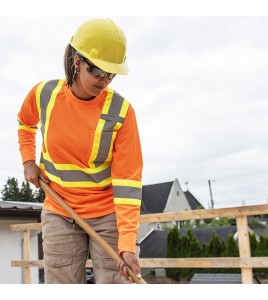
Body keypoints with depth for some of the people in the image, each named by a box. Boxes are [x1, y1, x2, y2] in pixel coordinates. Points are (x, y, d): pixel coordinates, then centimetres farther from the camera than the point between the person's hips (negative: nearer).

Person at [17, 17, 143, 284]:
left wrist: (127, 244, -24)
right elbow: (24, 123, 19)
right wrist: (28, 160, 4)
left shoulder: (121, 110, -16)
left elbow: (127, 179, -18)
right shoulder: (44, 94, -8)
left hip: (108, 214, -2)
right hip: (59, 214, 3)